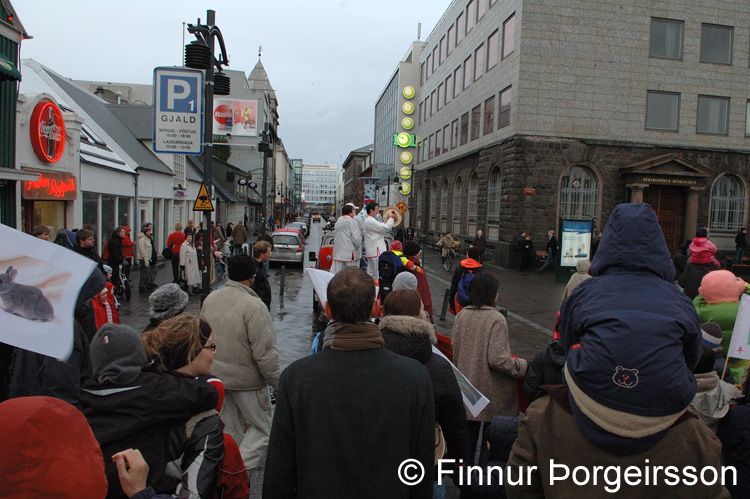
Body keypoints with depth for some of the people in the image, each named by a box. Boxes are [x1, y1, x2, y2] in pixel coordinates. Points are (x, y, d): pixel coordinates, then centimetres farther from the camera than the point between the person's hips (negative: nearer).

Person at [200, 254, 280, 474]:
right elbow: (265, 352, -24)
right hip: (248, 381, -7)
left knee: (231, 430, 23)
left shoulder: (210, 299, 1)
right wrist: (277, 382, -12)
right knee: (261, 428, 9)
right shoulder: (254, 306, -24)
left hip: (216, 378, 7)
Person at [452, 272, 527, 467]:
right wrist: (522, 366, -8)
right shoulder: (496, 319, -18)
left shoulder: (461, 316, -1)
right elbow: (497, 359, -23)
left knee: (469, 432, 17)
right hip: (492, 393, -5)